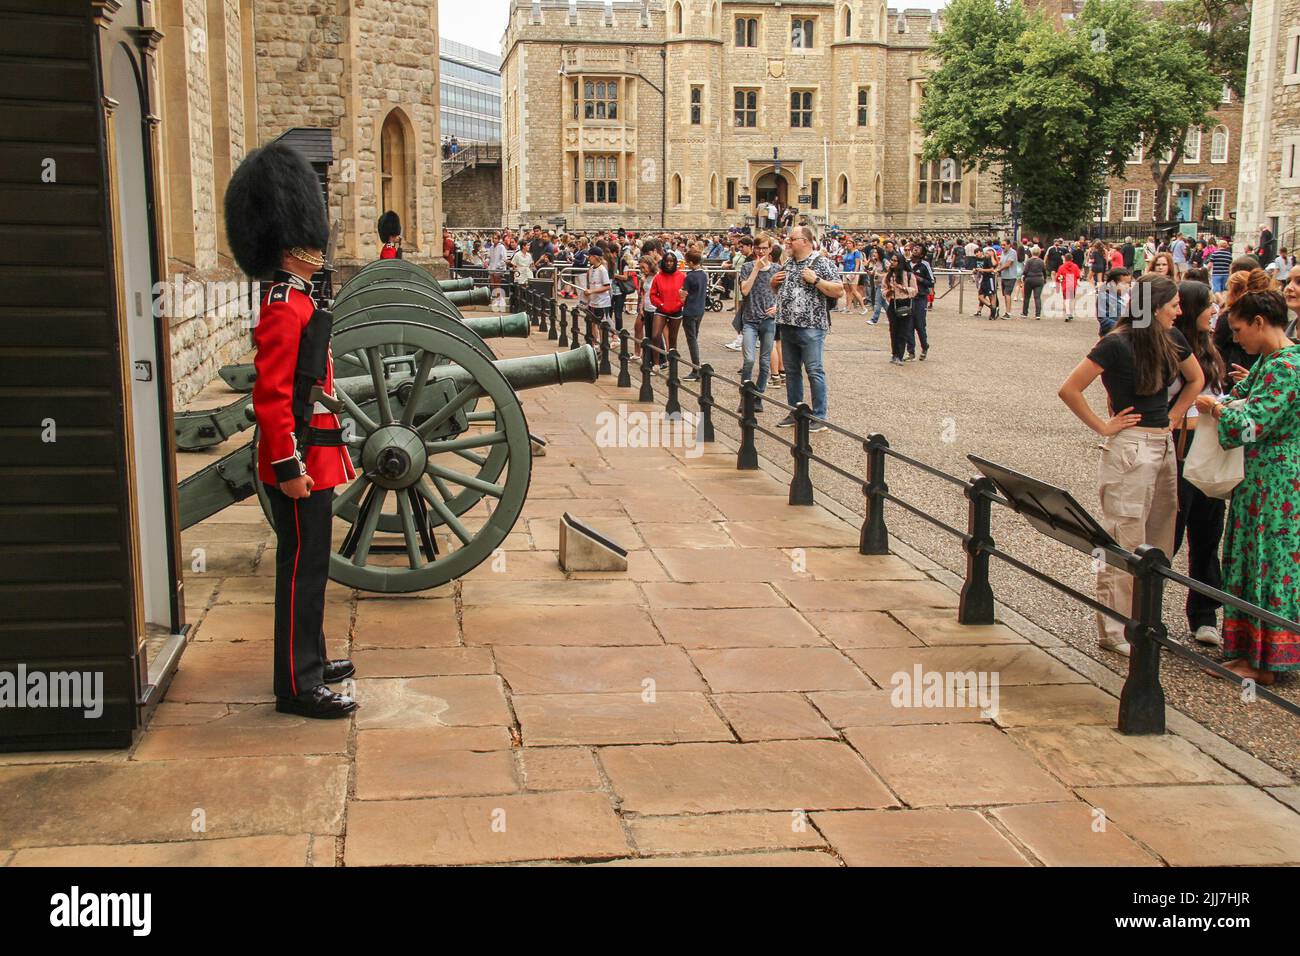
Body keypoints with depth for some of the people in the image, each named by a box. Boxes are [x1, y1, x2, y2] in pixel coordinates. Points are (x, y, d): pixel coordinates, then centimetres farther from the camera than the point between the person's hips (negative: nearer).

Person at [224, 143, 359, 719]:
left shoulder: (295, 303, 14)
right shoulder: (285, 311, -18)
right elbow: (271, 397, -23)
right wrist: (289, 467, -23)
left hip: (313, 461, 10)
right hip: (302, 463, -10)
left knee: (308, 564, 18)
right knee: (302, 568, -4)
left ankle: (309, 660, 31)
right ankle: (298, 686, 4)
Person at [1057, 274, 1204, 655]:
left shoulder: (1171, 339, 6)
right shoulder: (1117, 345, -16)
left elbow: (1195, 380, 23)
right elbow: (1069, 390, -18)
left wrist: (1173, 416, 12)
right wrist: (1103, 426, -11)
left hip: (1164, 445, 8)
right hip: (1129, 448, -8)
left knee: (1159, 542, 11)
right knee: (1125, 542, -3)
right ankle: (1114, 631, 6)